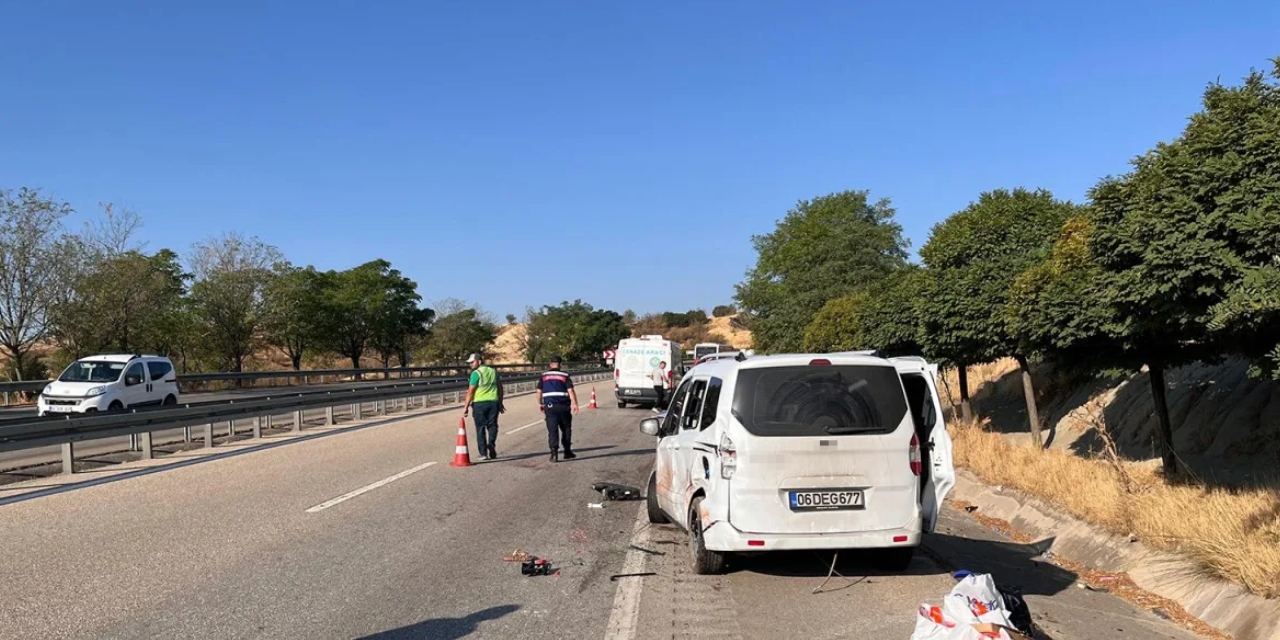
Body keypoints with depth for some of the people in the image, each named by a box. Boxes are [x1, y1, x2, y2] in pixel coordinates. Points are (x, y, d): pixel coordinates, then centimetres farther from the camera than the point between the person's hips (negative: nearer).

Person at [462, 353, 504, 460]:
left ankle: (483, 453, 2)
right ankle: (491, 445, -7)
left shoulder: (476, 373, -8)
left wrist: (466, 406, -7)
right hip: (493, 402, 5)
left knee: (480, 428, 4)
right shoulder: (493, 371, 12)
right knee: (492, 426, 12)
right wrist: (500, 403, 21)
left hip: (480, 403, -5)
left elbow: (471, 391, -11)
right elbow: (500, 388, 14)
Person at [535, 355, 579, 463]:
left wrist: (540, 403, 16)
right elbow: (571, 390, -6)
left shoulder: (544, 376, 7)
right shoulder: (565, 376, 3)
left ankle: (554, 453, -14)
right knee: (566, 428, 14)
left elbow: (539, 391, 5)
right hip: (563, 405, -1)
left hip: (550, 406, 1)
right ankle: (567, 452, 19)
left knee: (552, 430, -1)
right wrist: (574, 404, -7)